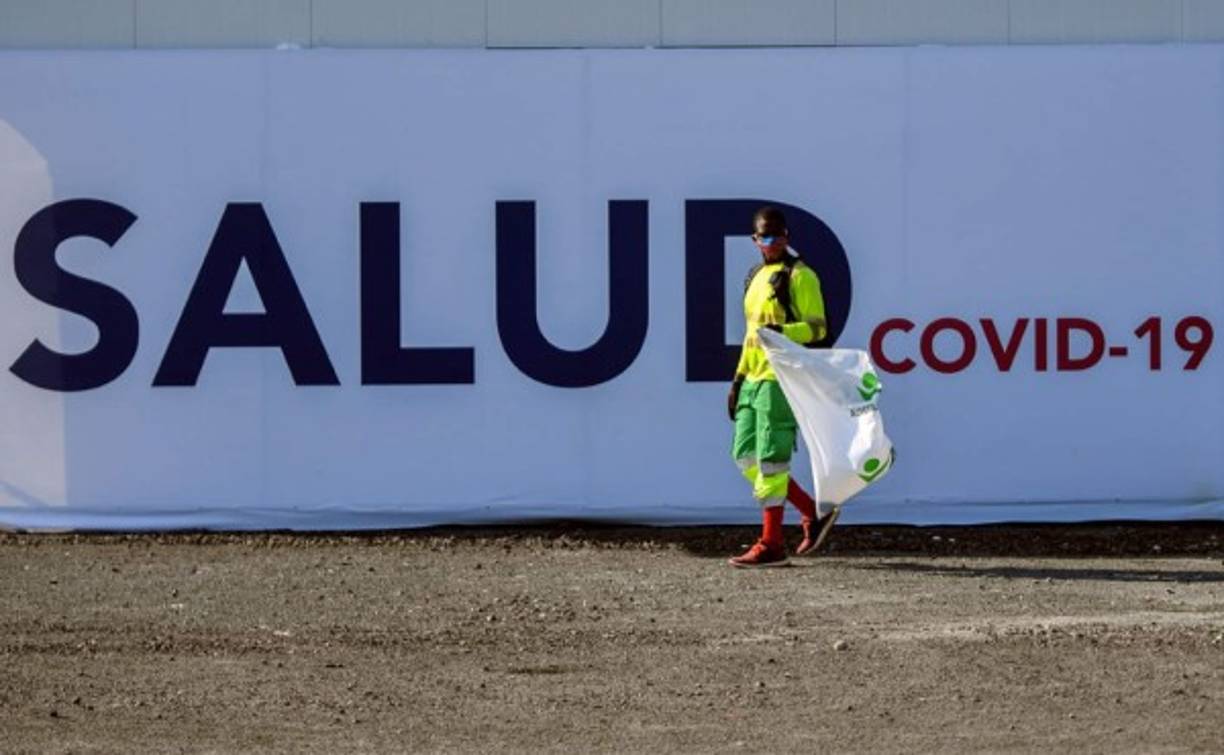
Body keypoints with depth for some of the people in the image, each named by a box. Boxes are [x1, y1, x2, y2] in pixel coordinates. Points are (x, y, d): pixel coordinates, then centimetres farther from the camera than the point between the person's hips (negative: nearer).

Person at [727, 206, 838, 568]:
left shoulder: (799, 276, -7)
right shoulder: (756, 277, 19)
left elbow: (817, 328, -12)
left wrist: (784, 331, -30)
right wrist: (739, 378, 22)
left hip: (781, 380, -9)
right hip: (754, 379, 9)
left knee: (770, 460, -8)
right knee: (746, 457, 8)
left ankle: (771, 544, -4)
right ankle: (813, 516, 16)